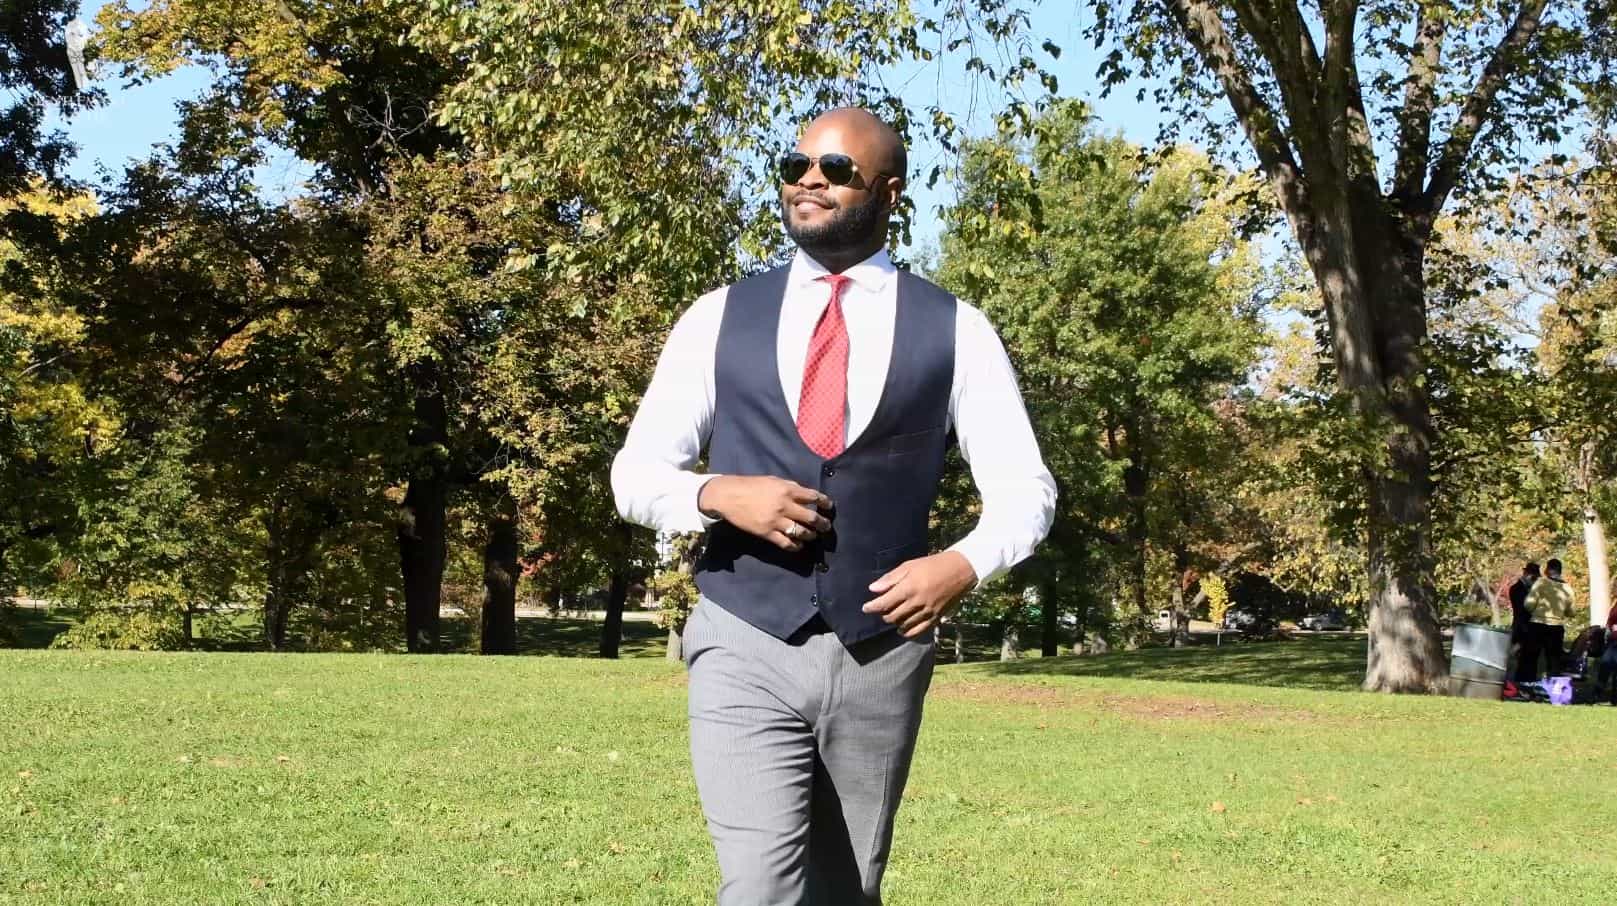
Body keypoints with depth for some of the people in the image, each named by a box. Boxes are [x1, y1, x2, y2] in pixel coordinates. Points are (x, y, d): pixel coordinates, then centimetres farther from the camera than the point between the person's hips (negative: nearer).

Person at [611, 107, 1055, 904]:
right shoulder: (719, 318, 5)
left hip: (880, 656, 1)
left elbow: (1023, 490, 4)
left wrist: (963, 565, -16)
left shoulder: (955, 332, 2)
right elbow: (636, 475, 6)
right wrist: (718, 494, -16)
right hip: (745, 651, -1)